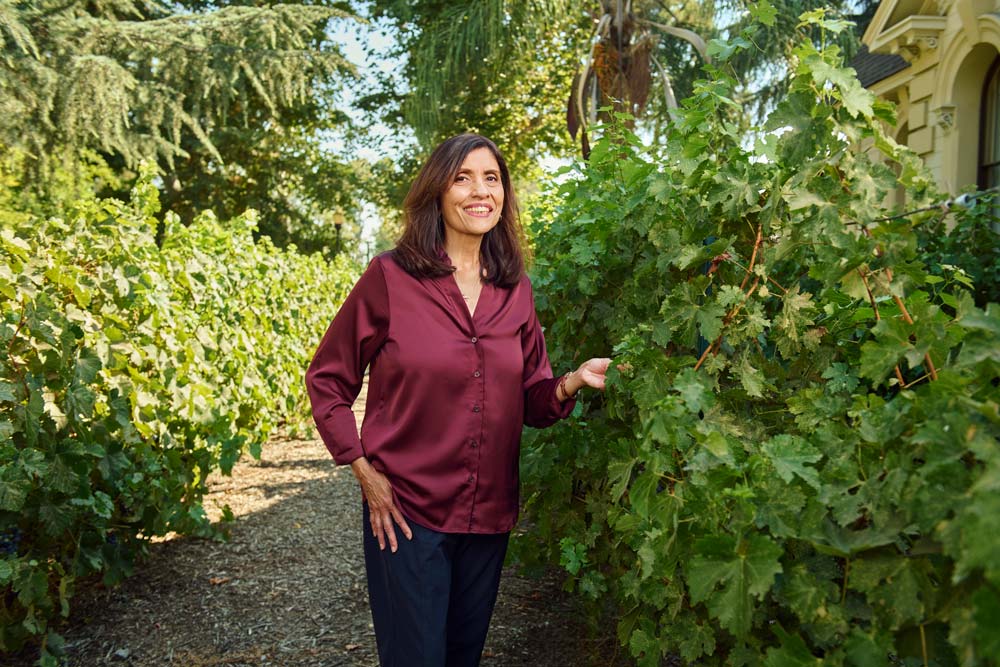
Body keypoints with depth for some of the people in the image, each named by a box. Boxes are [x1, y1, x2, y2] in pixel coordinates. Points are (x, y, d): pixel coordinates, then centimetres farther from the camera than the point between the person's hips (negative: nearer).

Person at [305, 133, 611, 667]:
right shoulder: (390, 276, -9)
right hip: (405, 512, -4)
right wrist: (364, 470, -9)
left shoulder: (515, 288, 3)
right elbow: (326, 380, -2)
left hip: (489, 516, 4)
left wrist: (573, 382, -13)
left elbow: (531, 402, 8)